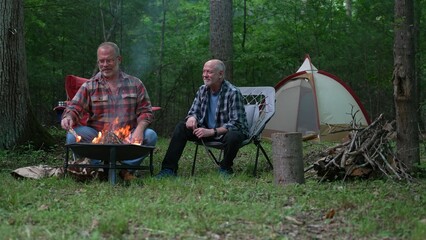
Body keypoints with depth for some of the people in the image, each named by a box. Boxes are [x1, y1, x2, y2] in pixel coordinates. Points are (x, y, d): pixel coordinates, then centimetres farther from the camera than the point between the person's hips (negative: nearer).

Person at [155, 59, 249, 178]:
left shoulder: (233, 93, -21)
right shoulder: (202, 90, 0)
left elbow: (236, 124, -25)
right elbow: (194, 112, 7)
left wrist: (211, 132, -33)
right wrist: (192, 118, -19)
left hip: (228, 132, -6)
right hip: (207, 130, 6)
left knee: (233, 137, -39)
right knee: (181, 127, -11)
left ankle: (225, 168, -8)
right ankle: (169, 169, -13)